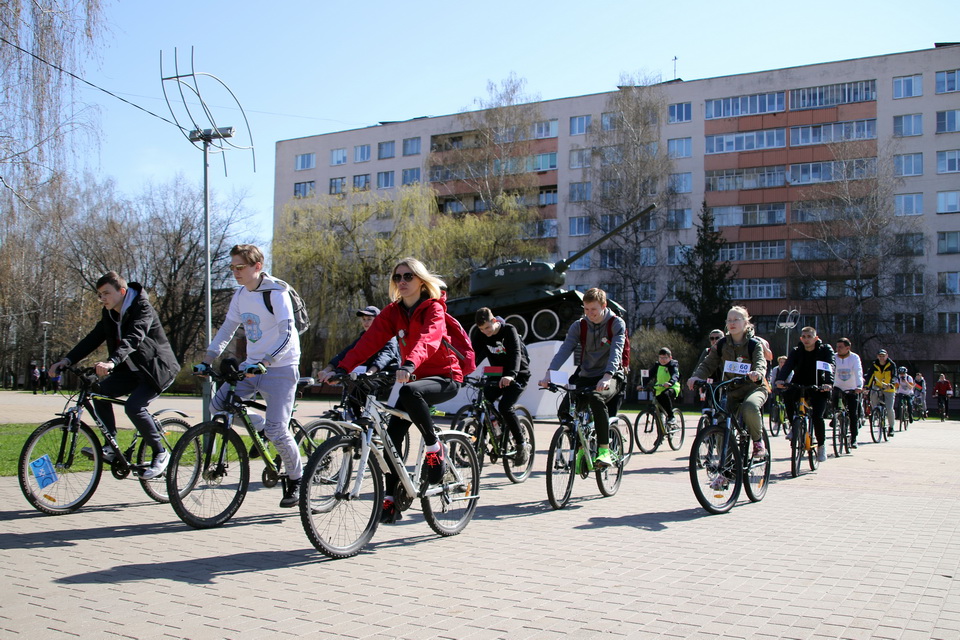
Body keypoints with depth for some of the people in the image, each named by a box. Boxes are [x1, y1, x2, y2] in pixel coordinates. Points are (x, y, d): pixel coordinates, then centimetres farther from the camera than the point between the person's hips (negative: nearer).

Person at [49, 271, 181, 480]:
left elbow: (134, 338, -36)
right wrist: (67, 359, -15)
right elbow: (93, 338, -1)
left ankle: (160, 453, -9)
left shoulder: (142, 308, -19)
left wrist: (112, 362, -52)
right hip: (133, 369, 8)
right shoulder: (109, 314, 6)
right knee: (101, 391, -12)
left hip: (157, 368, -8)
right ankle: (110, 448, -5)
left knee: (134, 406, -25)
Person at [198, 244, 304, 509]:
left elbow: (286, 334, -23)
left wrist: (264, 363, -35)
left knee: (276, 430, -12)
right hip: (251, 366, 7)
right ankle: (260, 427, 16)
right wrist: (207, 359, 3)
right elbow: (227, 329, 13)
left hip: (280, 368, -7)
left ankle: (296, 479, 11)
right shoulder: (240, 295, 7)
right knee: (217, 405, -7)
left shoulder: (276, 292, -15)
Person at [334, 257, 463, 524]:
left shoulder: (434, 309, -13)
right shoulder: (393, 312, 3)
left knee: (409, 391, -37)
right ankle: (391, 501, 2)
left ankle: (434, 446, -16)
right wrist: (343, 368, -25)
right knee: (392, 434, -8)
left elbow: (428, 338, -34)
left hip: (445, 377, -6)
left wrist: (410, 364, -54)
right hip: (415, 378, 6)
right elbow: (369, 340, -10)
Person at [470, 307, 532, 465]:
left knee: (505, 407, -23)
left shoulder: (509, 331, -19)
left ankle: (522, 444, -9)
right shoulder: (480, 335, -5)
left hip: (517, 375, -6)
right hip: (497, 375, 6)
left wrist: (511, 374, -51)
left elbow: (516, 353, -33)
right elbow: (474, 354, -12)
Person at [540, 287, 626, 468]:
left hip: (609, 378, -4)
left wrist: (606, 376, -40)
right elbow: (564, 350, -10)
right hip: (585, 376, 4)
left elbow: (616, 352, -22)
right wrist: (549, 373, -27)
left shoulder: (617, 324, -7)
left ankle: (604, 449, -27)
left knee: (596, 399, -36)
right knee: (565, 409, -18)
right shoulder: (579, 326, 2)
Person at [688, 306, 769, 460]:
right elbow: (708, 364, -3)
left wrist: (757, 374, -47)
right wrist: (696, 377, -24)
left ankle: (758, 440, -11)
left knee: (750, 407, -36)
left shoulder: (754, 344, -6)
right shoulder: (721, 345, 3)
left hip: (753, 387, -4)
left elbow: (760, 363, -22)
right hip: (732, 391, 4)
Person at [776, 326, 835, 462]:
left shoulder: (825, 350, -6)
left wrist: (828, 383, -43)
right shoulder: (796, 351, -1)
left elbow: (830, 367, -23)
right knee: (787, 395, -32)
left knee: (817, 416, -19)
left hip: (818, 388, -2)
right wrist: (780, 379, -40)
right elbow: (787, 365, -19)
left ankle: (821, 445, 7)